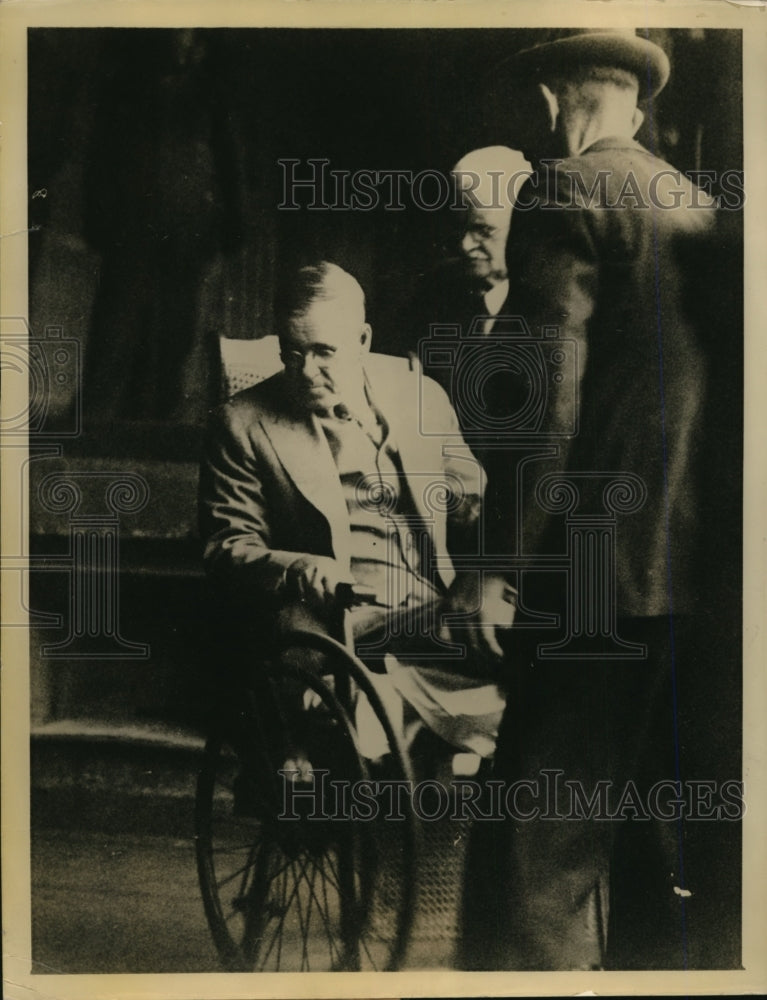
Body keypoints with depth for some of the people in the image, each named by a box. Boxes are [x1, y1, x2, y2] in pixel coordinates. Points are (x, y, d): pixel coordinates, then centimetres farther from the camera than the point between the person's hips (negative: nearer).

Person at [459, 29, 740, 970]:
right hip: (705, 575, 8)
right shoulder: (698, 207, 19)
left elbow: (552, 386, -15)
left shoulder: (563, 191, -2)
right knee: (674, 858, 15)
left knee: (540, 856, -3)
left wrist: (504, 560, -13)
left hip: (597, 577, -8)